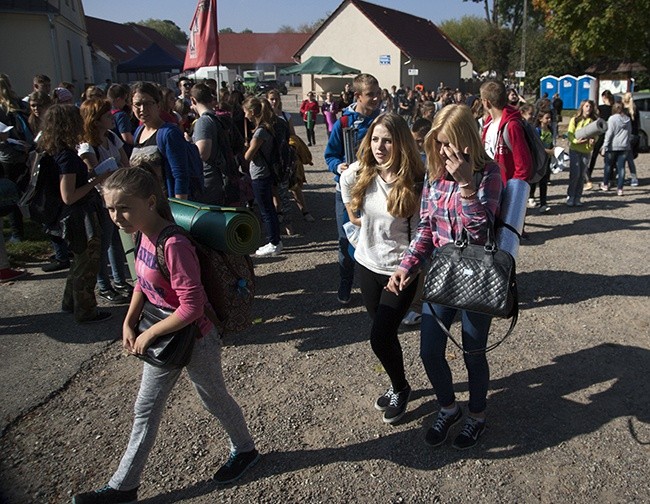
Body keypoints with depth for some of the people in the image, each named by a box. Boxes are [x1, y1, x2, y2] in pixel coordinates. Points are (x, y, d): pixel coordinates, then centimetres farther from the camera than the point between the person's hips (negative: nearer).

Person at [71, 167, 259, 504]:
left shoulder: (174, 246, -31)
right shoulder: (145, 236, -4)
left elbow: (192, 306, -30)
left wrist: (149, 334, -20)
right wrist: (129, 323, -2)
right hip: (163, 339, 8)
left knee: (214, 399, 16)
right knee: (145, 410, 18)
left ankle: (245, 449, 44)